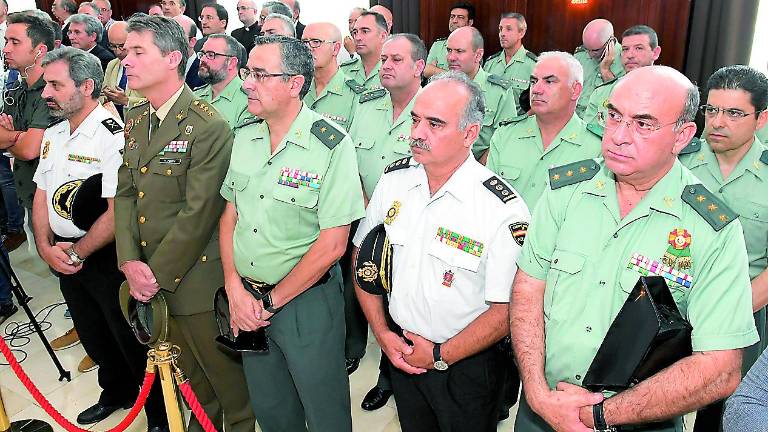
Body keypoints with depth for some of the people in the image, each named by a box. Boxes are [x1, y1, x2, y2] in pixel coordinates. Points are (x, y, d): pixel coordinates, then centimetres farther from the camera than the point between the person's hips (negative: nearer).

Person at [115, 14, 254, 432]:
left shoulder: (209, 127, -19)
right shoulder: (134, 119, 7)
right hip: (147, 278, 7)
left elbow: (198, 213, -20)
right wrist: (129, 261, -6)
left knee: (225, 373, 11)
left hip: (195, 280, -7)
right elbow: (125, 193, 6)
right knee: (188, 371, 24)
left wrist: (158, 273, -15)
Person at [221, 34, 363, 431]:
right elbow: (230, 214, 7)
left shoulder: (333, 146, -18)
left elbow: (331, 245, -18)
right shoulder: (243, 137, 1)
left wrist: (271, 302, -12)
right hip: (245, 303, 5)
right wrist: (235, 290, -5)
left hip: (306, 300, -5)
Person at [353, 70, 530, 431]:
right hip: (400, 350, 5)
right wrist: (382, 333, -3)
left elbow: (506, 310, -19)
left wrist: (440, 356, -14)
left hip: (467, 365, -4)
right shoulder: (393, 179, -7)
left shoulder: (504, 210, -22)